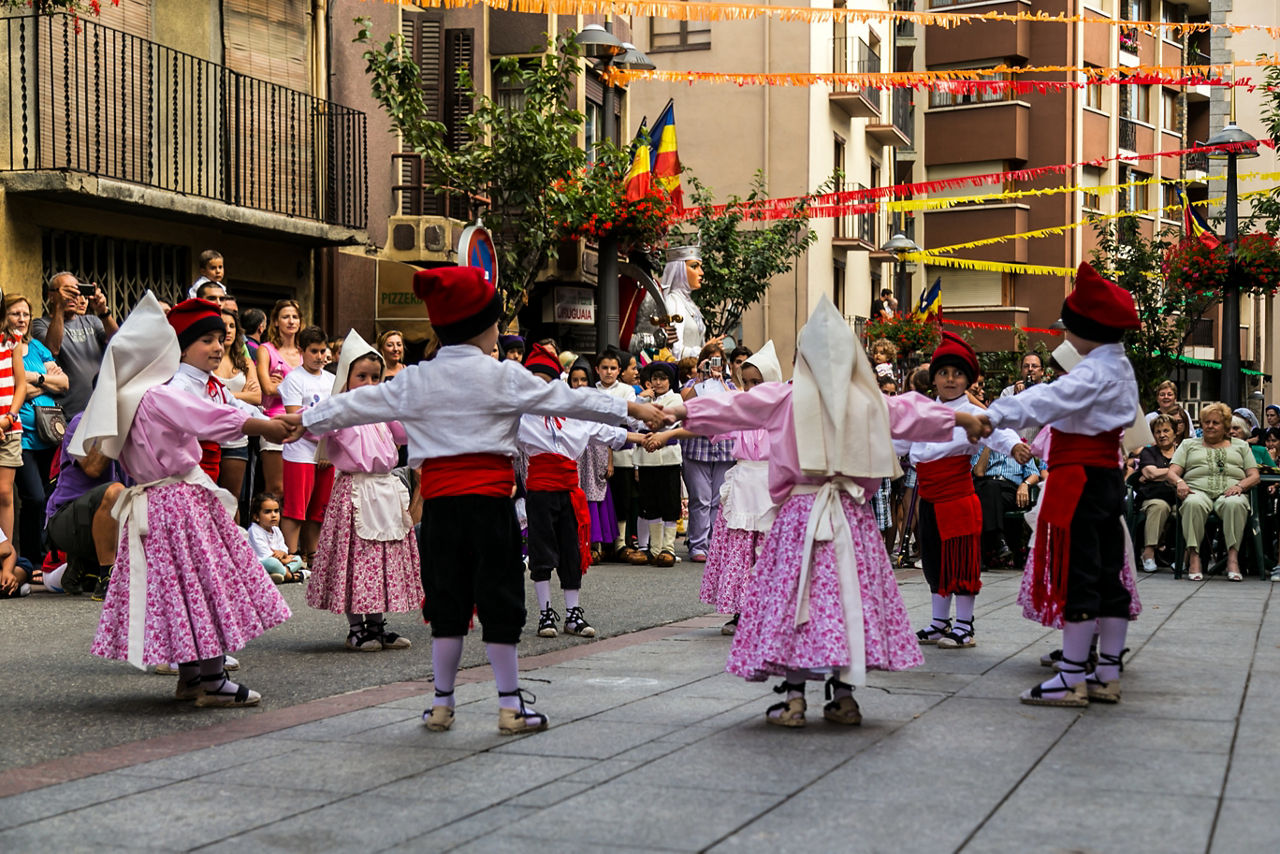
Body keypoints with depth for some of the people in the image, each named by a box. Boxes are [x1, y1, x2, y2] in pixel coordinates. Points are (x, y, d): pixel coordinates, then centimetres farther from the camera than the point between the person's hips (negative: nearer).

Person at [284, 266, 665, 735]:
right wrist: (632, 409, 6)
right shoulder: (503, 376, -4)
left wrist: (305, 419, 29)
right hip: (489, 498, -4)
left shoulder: (415, 380, 6)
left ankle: (441, 704, 15)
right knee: (499, 598, 3)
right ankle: (511, 705, 7)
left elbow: (359, 403, 14)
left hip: (438, 500, 4)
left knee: (447, 600, 11)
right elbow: (565, 398, -2)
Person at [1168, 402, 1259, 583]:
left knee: (1234, 504, -38)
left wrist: (1240, 485, -7)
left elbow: (1254, 476, 15)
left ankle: (1233, 557, -40)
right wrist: (1180, 482, -11)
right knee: (1193, 504, -39)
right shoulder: (1189, 445, 25)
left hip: (1230, 492, 0)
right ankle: (1194, 556, -38)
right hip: (1198, 490, 0)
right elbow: (1172, 472, 13)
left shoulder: (1241, 445, 26)